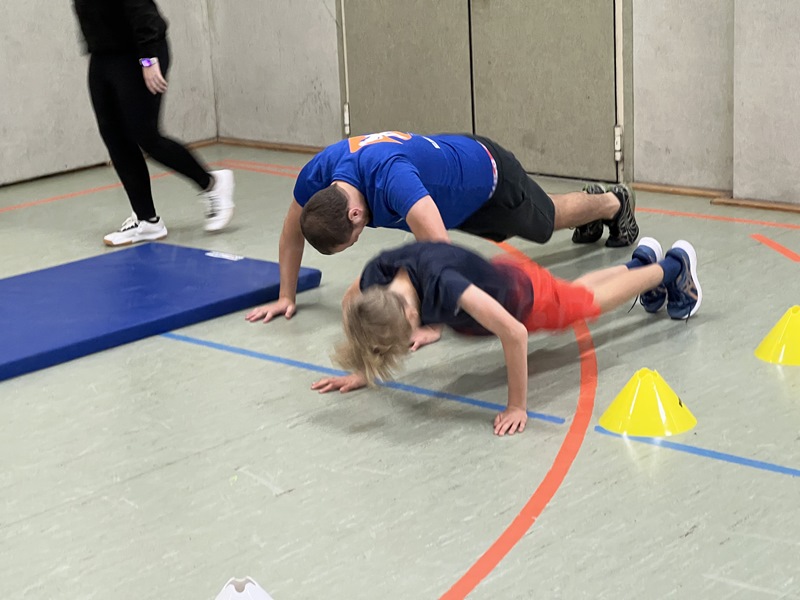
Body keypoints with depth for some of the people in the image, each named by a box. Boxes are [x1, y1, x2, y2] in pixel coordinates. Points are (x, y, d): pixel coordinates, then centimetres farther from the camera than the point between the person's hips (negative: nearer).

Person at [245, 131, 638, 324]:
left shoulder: (390, 176, -50)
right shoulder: (317, 175, -28)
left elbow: (439, 247, -57)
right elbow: (291, 235, -9)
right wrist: (286, 297, -11)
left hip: (487, 175, -7)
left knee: (550, 218, 24)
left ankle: (614, 202, 54)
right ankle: (590, 208, 63)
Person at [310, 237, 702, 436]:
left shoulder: (441, 286, -51)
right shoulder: (374, 278, -33)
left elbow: (513, 332, -48)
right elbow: (353, 308, -8)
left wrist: (517, 407, -43)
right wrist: (361, 371, -9)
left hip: (528, 295, -6)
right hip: (495, 278, 6)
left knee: (591, 302, 25)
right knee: (577, 291, 34)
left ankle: (672, 267, 52)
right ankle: (641, 260, 62)